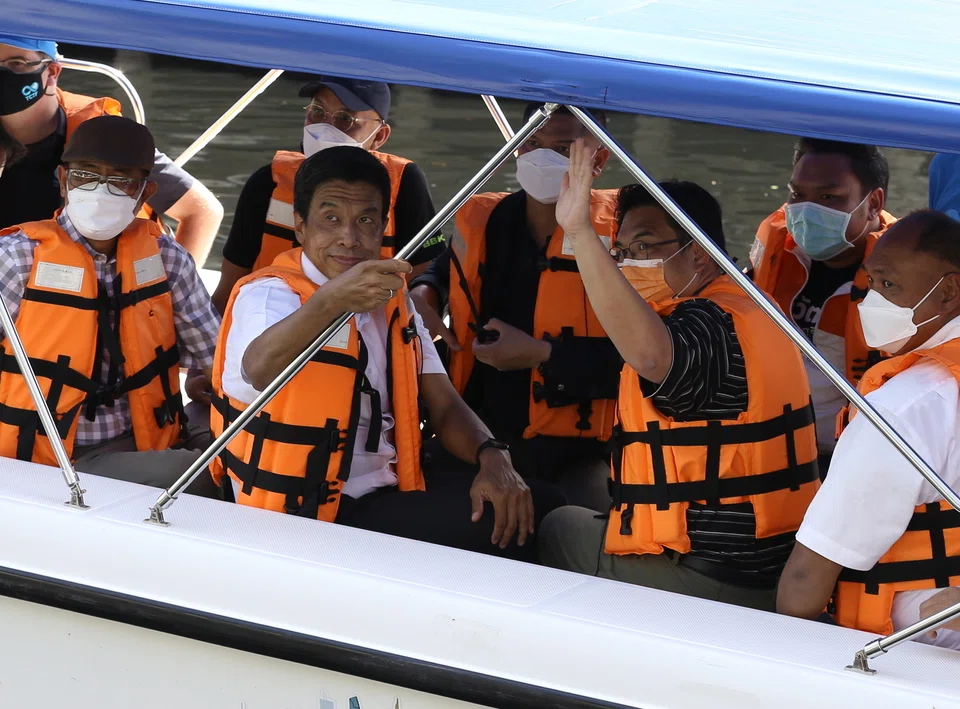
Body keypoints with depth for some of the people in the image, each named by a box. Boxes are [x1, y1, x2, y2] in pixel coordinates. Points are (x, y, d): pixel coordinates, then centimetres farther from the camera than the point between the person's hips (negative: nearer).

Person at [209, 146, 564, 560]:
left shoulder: (393, 301, 16)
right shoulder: (267, 294, -8)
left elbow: (444, 405, 10)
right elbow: (259, 371, -33)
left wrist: (492, 456, -13)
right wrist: (331, 301, -52)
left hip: (387, 502, 8)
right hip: (299, 522, -7)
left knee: (534, 508, -10)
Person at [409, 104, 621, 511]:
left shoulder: (620, 230, -6)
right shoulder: (481, 219, 9)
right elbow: (446, 265, 36)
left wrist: (544, 355, -16)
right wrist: (422, 293, 13)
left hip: (574, 454, -5)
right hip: (474, 443, 5)